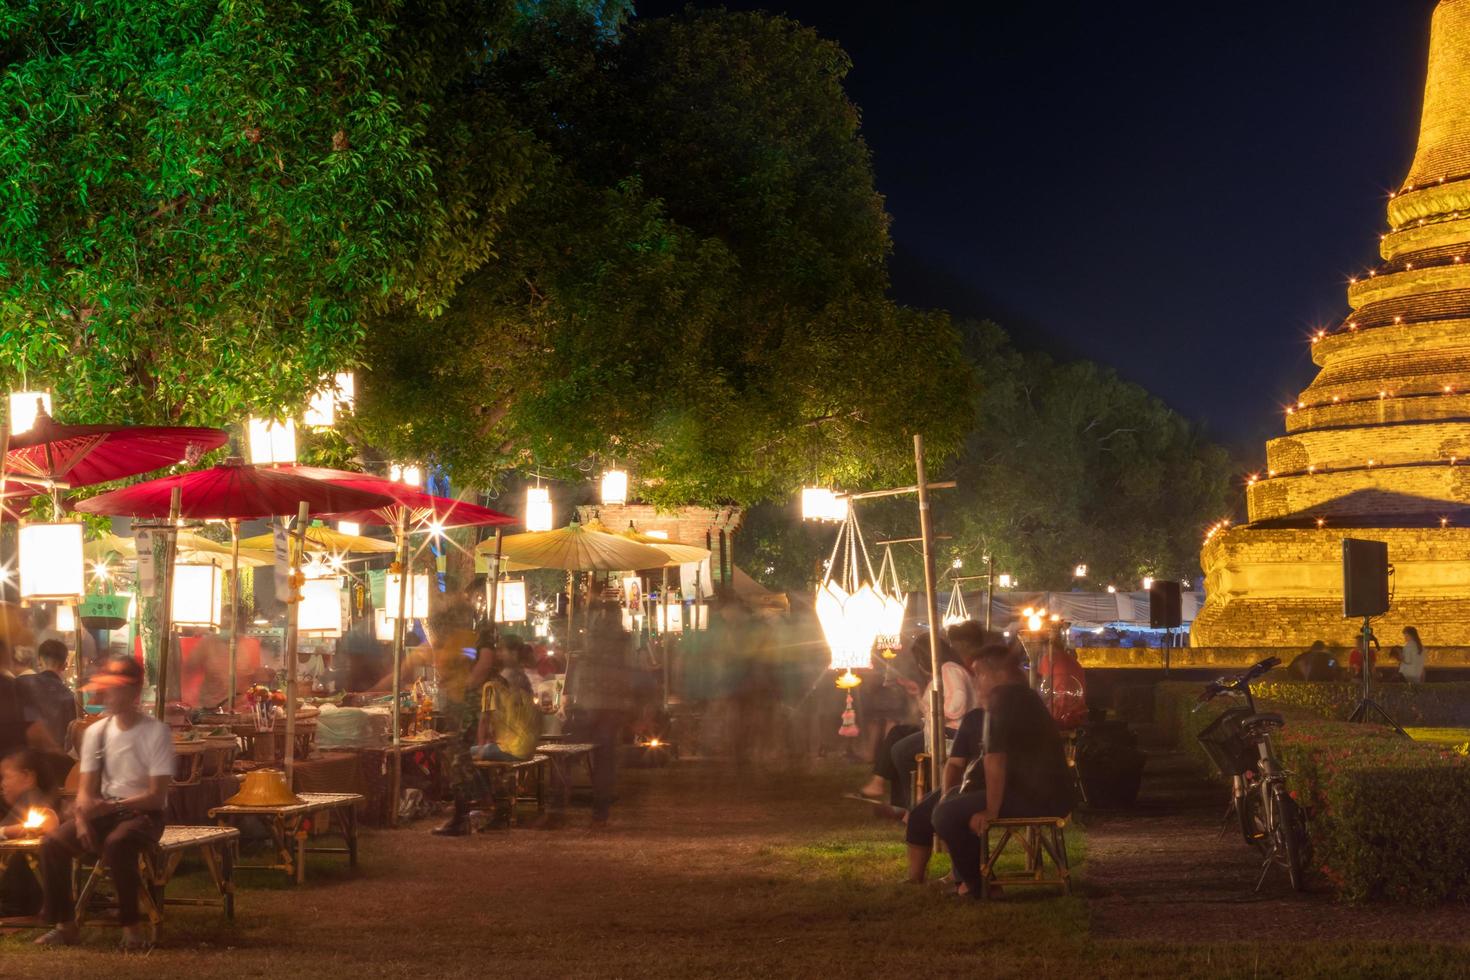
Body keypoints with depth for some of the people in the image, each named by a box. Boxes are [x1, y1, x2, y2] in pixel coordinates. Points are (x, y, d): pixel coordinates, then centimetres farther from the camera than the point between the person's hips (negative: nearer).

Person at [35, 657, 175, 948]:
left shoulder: (156, 733, -12)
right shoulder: (96, 732, 4)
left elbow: (156, 796, -15)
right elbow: (86, 788, 3)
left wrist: (110, 806, -26)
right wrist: (82, 820, -17)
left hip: (144, 814, -5)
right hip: (105, 812, 5)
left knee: (116, 844, -36)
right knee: (53, 843, -18)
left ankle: (131, 925, -22)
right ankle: (65, 924, -6)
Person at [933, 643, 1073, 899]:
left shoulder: (1002, 698, -13)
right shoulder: (1027, 696, 18)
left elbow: (995, 760, -21)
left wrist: (991, 811, -18)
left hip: (1036, 798, -11)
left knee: (945, 815, -13)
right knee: (959, 797, 25)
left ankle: (976, 884, 3)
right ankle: (966, 876, 27)